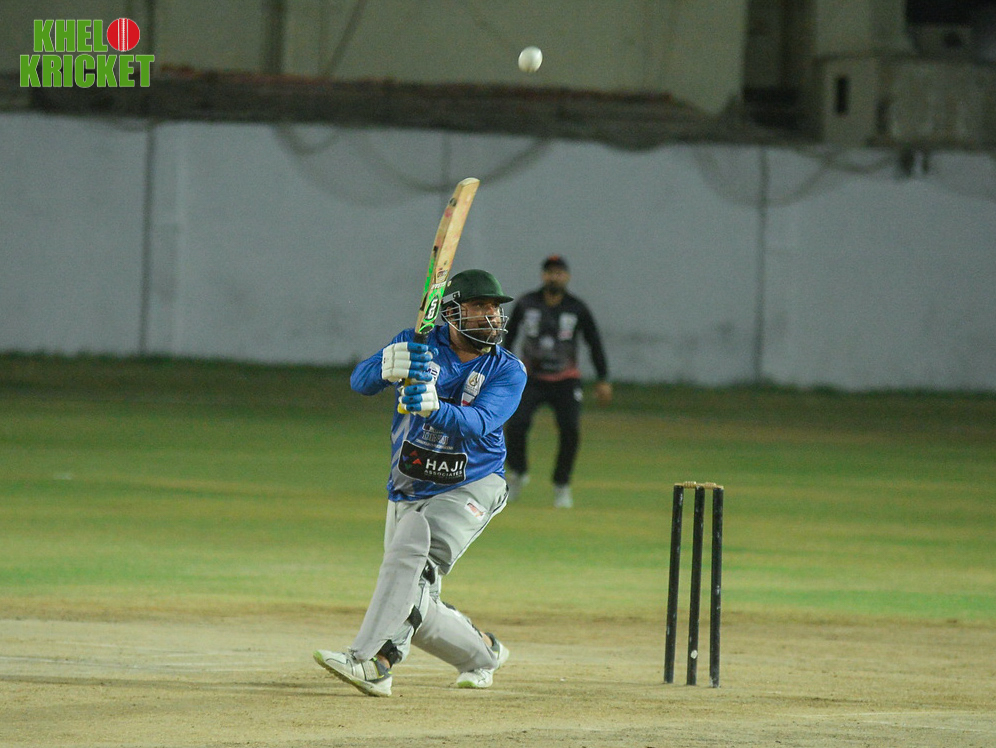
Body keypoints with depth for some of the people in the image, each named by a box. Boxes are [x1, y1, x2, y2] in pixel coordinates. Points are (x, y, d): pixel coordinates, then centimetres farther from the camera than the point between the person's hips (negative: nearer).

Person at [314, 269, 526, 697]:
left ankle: (373, 661, -38)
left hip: (470, 490, -4)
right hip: (407, 493, 4)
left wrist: (434, 408, -42)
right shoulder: (418, 344, 0)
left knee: (412, 554, -29)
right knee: (414, 603, 4)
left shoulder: (507, 370, -4)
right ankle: (483, 654, 27)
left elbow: (478, 424, -22)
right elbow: (360, 382, -14)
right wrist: (388, 367, -38)